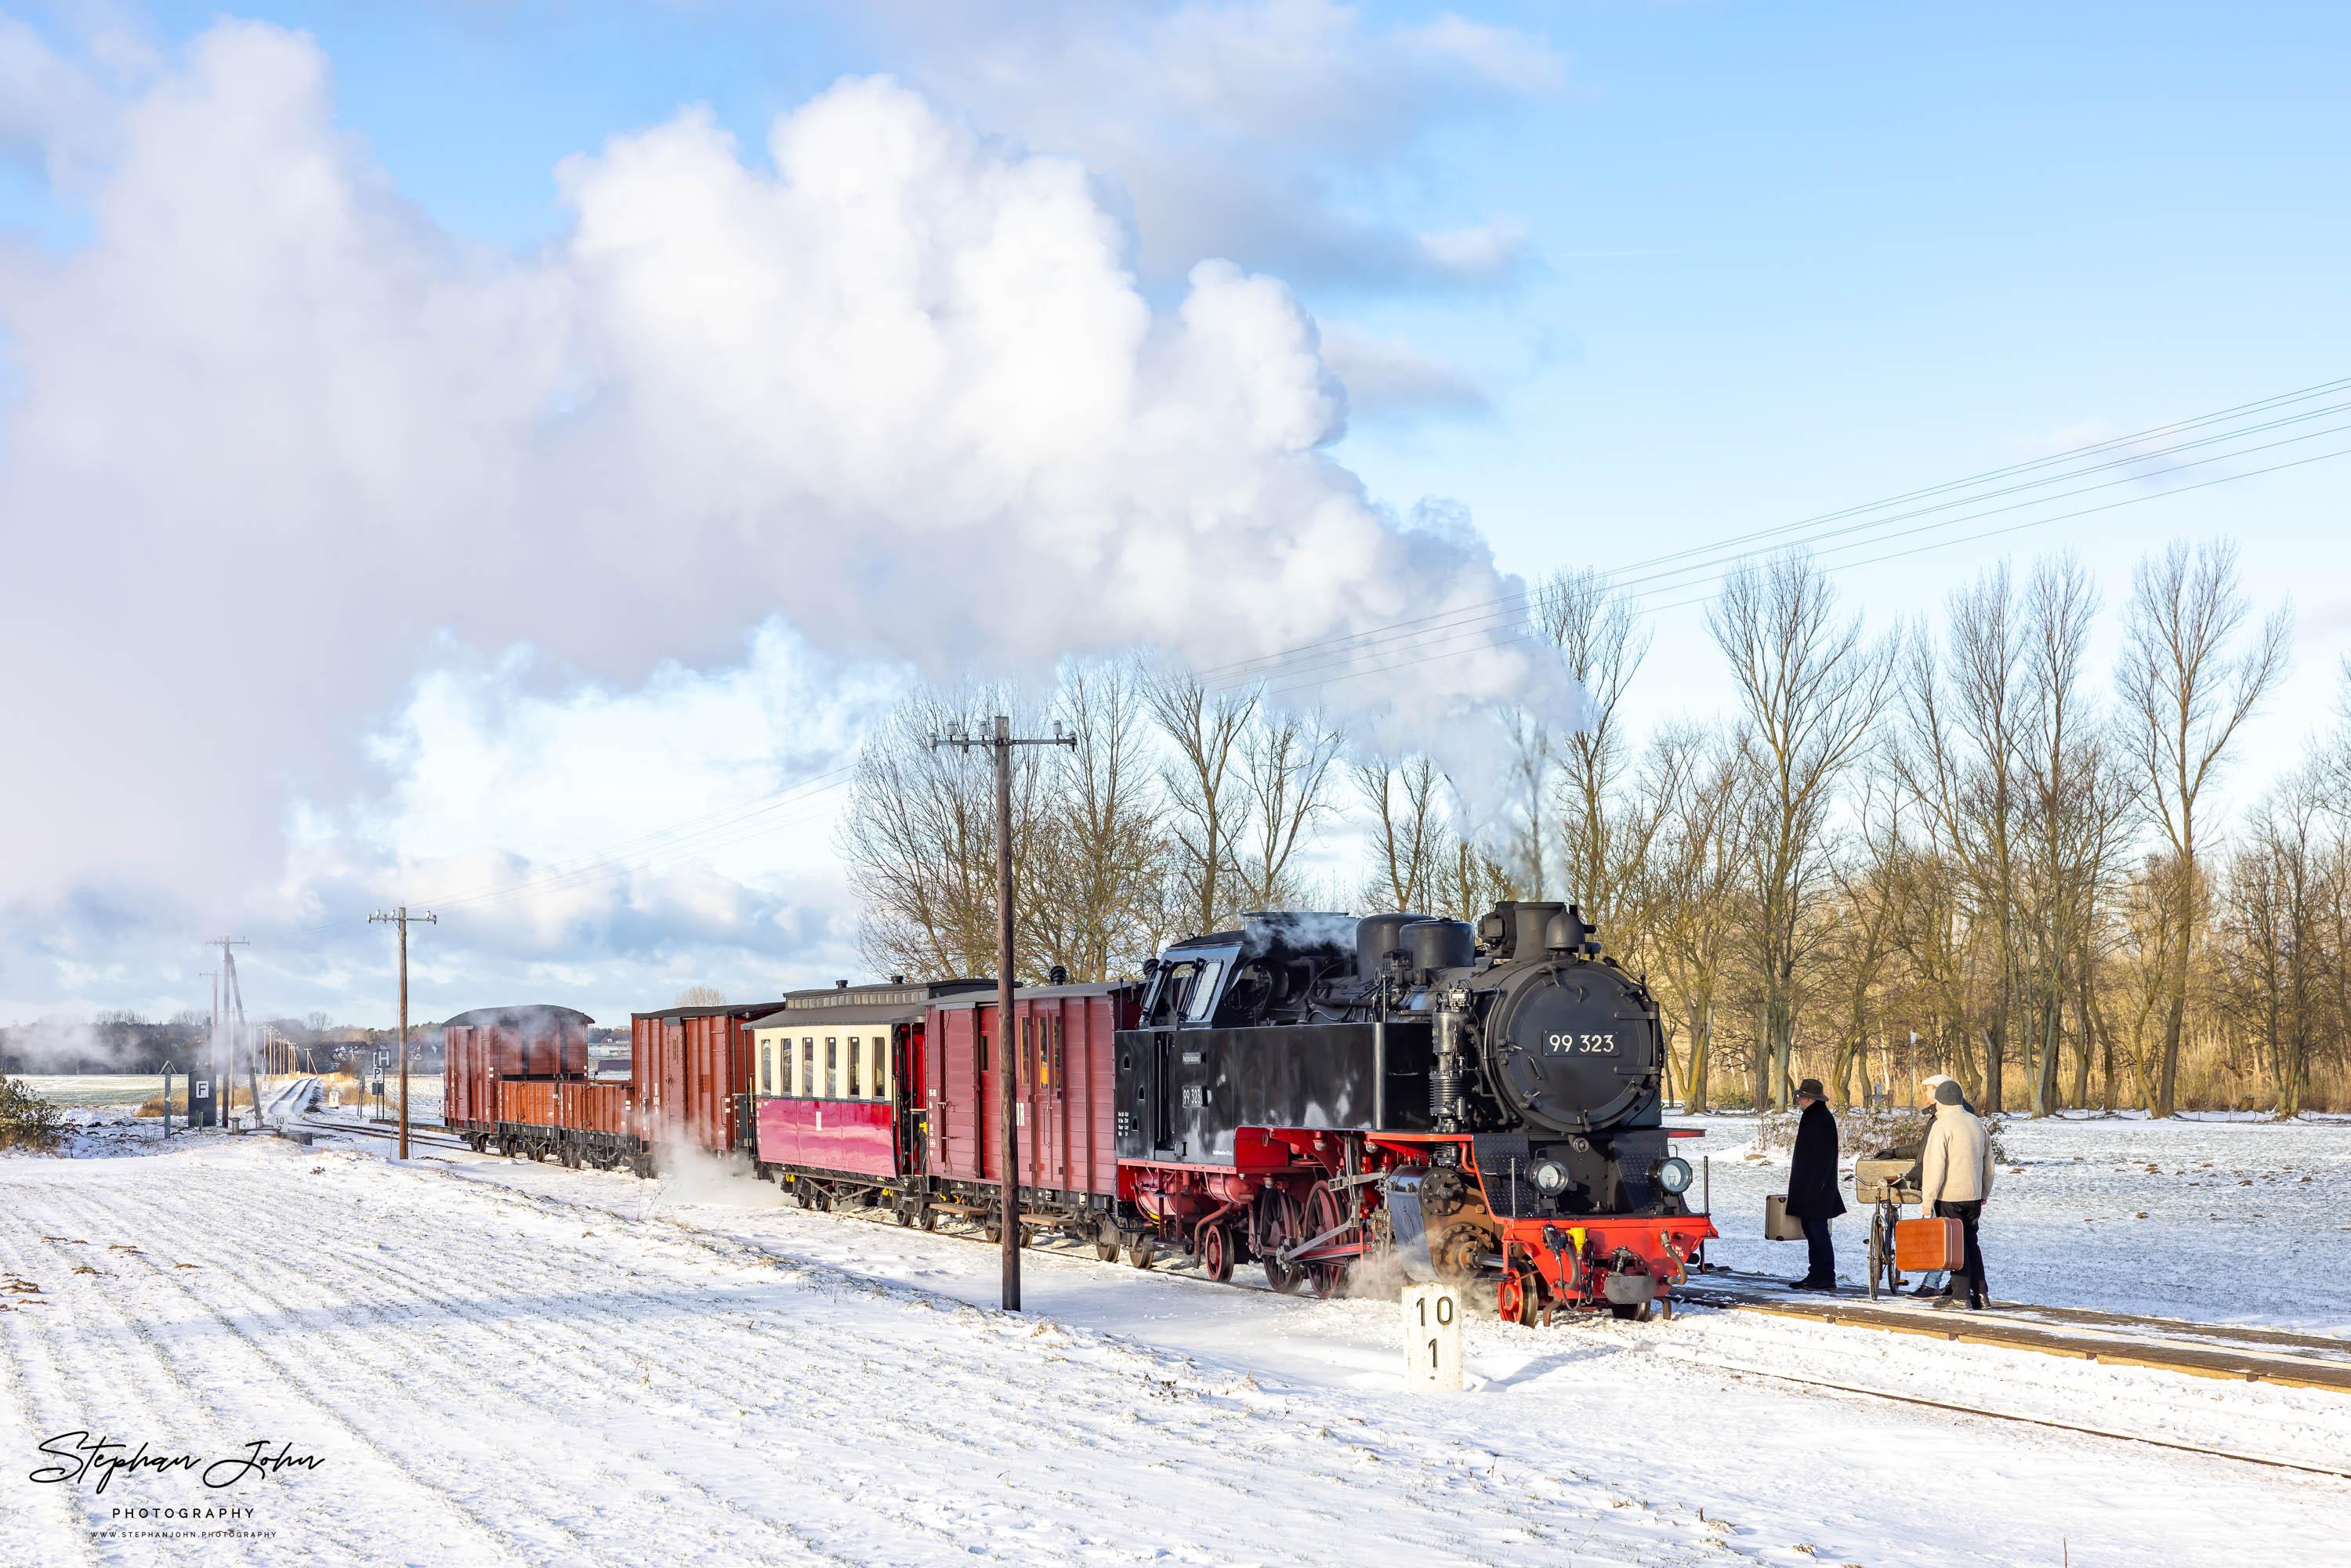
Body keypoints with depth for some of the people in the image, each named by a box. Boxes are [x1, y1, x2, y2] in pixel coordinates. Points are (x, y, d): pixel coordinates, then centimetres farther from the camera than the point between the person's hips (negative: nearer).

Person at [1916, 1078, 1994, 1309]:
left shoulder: (1942, 1125, -13)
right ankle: (1980, 1294, 13)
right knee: (1971, 1243, 15)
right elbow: (1988, 1162, 18)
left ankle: (1960, 1296, 0)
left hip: (1949, 1196, -7)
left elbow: (1934, 1166, -17)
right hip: (1973, 1195, 7)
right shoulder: (1977, 1123, 11)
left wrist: (1928, 1199, -13)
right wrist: (1984, 1193, 27)